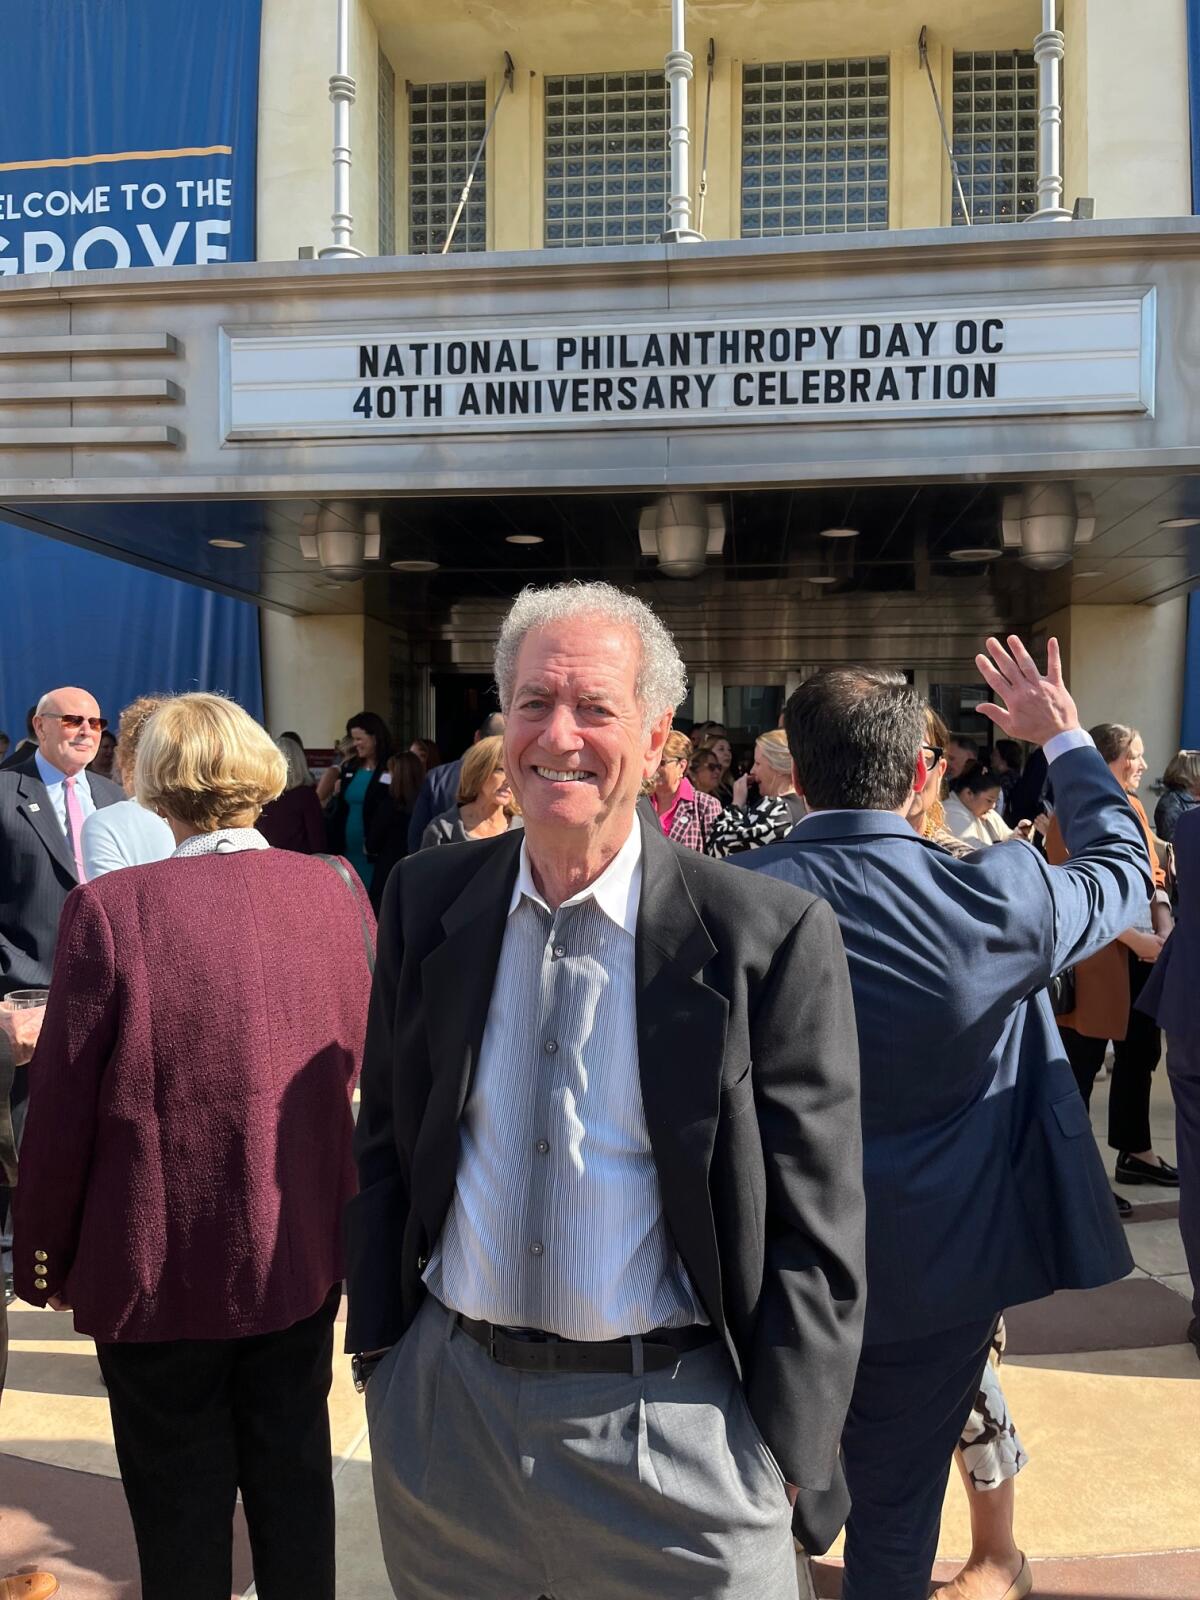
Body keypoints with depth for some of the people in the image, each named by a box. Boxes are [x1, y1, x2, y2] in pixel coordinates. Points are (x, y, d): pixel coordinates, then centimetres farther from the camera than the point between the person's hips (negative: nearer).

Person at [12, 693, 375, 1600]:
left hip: (161, 1267, -3)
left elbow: (62, 1107, -12)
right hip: (306, 1254, 4)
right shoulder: (339, 894, -8)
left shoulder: (111, 910, -19)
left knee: (182, 1521, 17)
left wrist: (42, 1251, 3)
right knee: (294, 1483, 23)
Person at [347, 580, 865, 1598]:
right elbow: (385, 1140, 7)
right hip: (444, 1404, 4)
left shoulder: (773, 937, -15)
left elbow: (811, 1235, -9)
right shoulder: (427, 900, -3)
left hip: (670, 1428, -3)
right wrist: (378, 1349, 5)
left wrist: (783, 1469, -7)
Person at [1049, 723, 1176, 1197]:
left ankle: (1135, 1153, 33)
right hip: (1098, 955, -8)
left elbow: (1153, 876, 16)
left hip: (1142, 953, 9)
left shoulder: (1132, 807, 13)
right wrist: (1135, 938, -17)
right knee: (1082, 1062, 0)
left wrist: (1166, 933, 1)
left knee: (1140, 1053, 17)